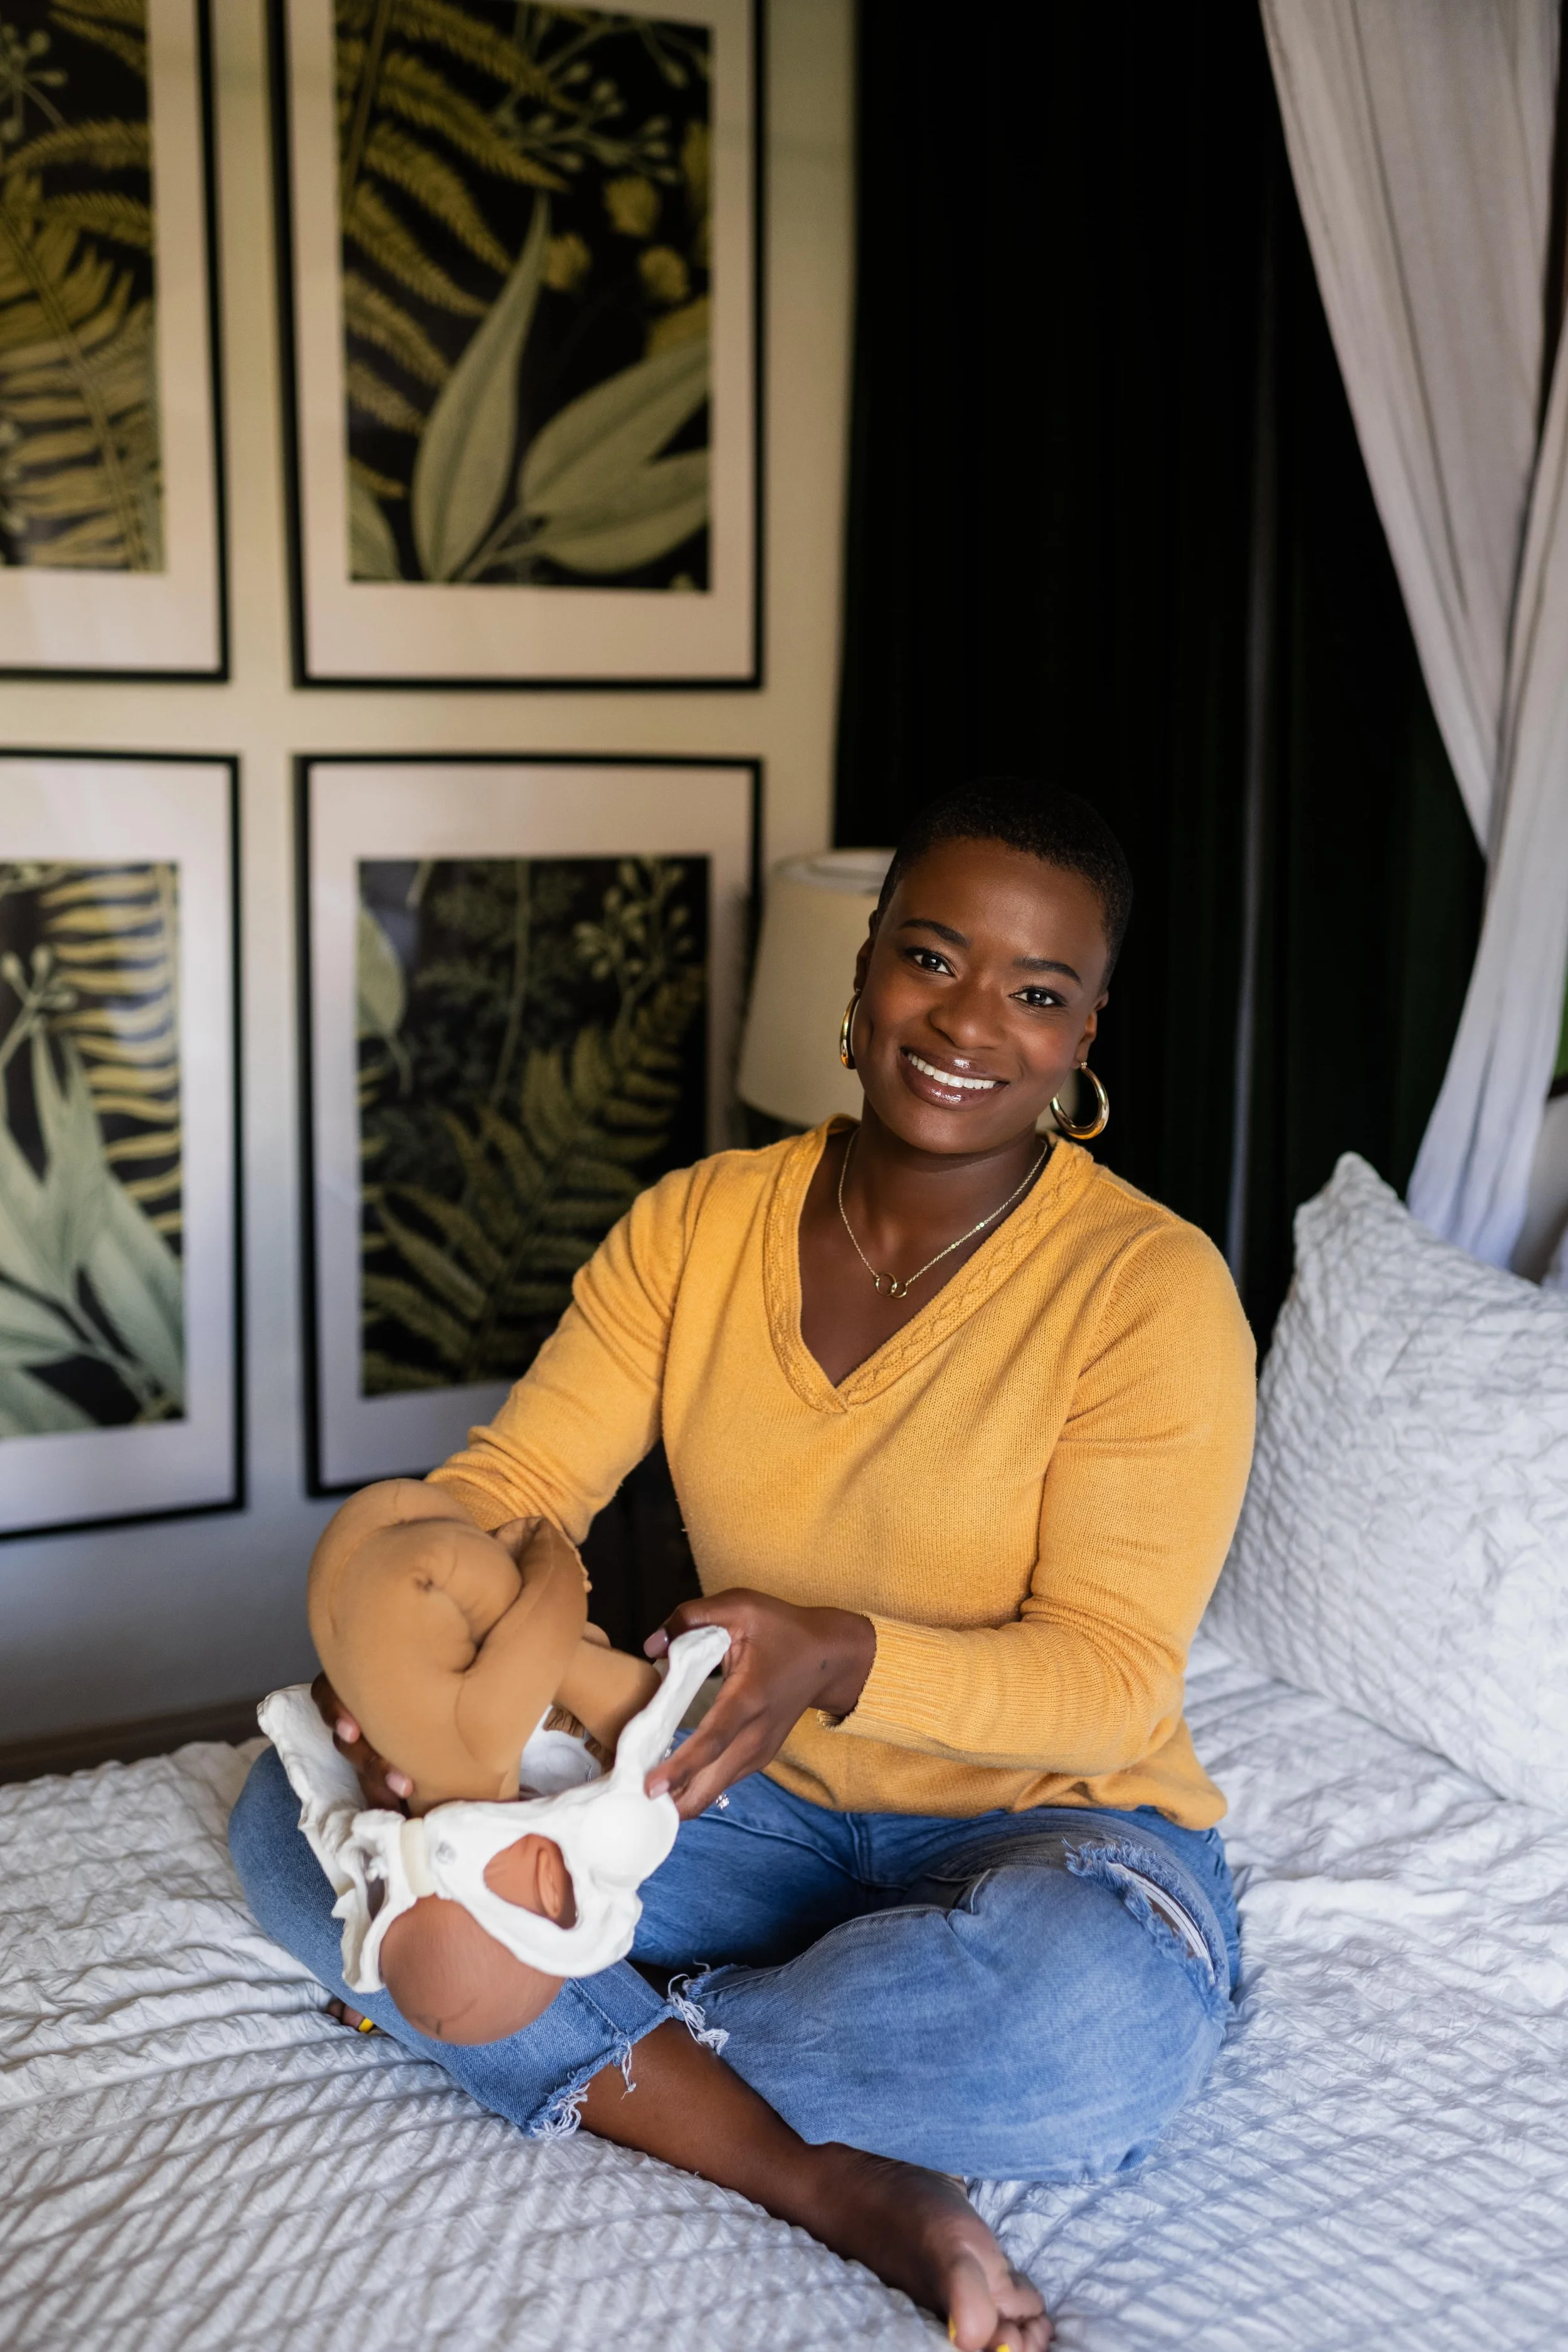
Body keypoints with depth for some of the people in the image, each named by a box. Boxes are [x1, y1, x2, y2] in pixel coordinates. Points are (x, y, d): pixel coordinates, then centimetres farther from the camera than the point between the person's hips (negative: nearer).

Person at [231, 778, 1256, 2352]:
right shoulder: (697, 1222, 0)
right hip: (758, 1805, 4)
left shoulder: (1150, 1285, -14)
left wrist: (843, 1660, -36)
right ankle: (833, 2183, -25)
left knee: (1098, 2011, -41)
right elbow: (517, 1479, -6)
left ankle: (593, 2050, -14)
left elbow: (1110, 1677, -17)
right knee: (294, 1811, -14)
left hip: (1044, 1821, -4)